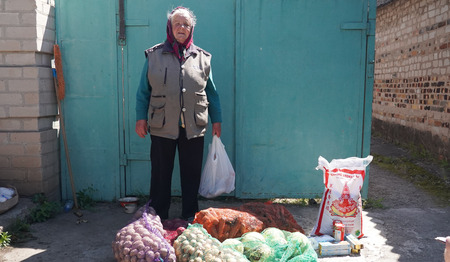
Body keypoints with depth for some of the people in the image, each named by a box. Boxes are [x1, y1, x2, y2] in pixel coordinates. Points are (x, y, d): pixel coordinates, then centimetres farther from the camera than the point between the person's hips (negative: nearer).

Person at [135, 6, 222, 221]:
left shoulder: (202, 57, 9)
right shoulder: (154, 55, 5)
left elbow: (212, 92, 12)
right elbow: (143, 91, 7)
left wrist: (216, 119, 10)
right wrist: (140, 117, 1)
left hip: (194, 128, 1)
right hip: (162, 127, -1)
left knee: (191, 173, 8)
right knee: (161, 173, 7)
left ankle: (190, 216, 23)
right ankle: (158, 217, 21)